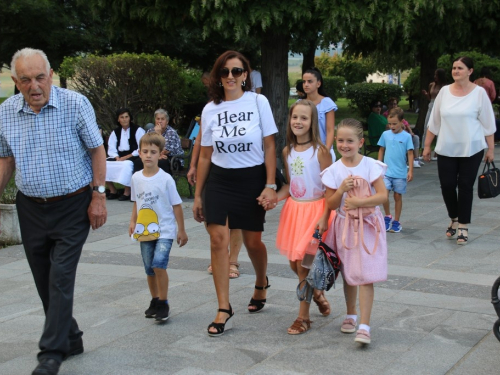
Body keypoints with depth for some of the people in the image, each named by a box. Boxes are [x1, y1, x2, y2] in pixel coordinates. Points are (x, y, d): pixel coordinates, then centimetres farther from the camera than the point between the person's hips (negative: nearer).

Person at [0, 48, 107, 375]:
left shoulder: (75, 104, -11)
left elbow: (97, 150, -5)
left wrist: (99, 196, -8)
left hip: (73, 206, -4)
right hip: (30, 209, 5)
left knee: (61, 278, -8)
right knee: (44, 280, 11)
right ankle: (70, 338, 27)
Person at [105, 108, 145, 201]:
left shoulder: (138, 130, -3)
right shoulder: (115, 132, 13)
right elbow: (111, 149, 10)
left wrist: (126, 157, -16)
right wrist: (117, 158, -12)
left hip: (133, 157, -6)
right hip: (119, 157, 6)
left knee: (127, 164, -38)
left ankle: (127, 193, -26)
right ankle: (113, 191, -6)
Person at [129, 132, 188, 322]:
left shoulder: (166, 179, -10)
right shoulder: (136, 178, 2)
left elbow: (176, 205, -5)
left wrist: (181, 230, -3)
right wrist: (133, 222, 6)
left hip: (164, 230, -5)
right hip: (145, 231, 5)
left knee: (159, 264, -19)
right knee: (149, 269, 11)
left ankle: (163, 303, -7)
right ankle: (155, 301, 27)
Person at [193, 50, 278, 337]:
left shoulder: (258, 102, -4)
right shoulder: (210, 110, 3)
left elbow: (269, 147, -3)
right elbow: (205, 155, 8)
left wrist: (270, 185, -11)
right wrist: (198, 195, 8)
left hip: (252, 179, -2)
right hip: (219, 181, 2)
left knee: (253, 241, 7)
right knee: (219, 239, -10)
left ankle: (261, 283, 41)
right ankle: (224, 310, -5)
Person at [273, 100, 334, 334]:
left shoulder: (319, 151, -13)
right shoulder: (287, 151, 5)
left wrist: (324, 217, -21)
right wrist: (274, 197, -5)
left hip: (315, 210, -6)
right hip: (294, 209, 6)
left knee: (304, 263, -7)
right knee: (294, 263, 11)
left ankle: (303, 317, 7)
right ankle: (317, 293, 39)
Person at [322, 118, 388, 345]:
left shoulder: (370, 166, -9)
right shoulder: (334, 170, -3)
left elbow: (383, 195, -15)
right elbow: (330, 204, -2)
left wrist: (358, 202, -25)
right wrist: (341, 190, -19)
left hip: (367, 226, -3)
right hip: (344, 226, 3)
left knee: (364, 276, -9)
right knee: (348, 274, 14)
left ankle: (364, 326, -9)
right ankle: (350, 315, 33)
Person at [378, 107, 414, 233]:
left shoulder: (406, 136, -4)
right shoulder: (385, 134, 2)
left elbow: (410, 154, -2)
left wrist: (410, 171, -6)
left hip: (400, 173, -1)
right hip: (386, 171, 1)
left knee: (398, 196, 7)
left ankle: (396, 221, 19)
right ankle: (387, 216, 9)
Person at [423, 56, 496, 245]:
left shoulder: (479, 92, -5)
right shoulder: (444, 91, 4)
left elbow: (487, 123, -1)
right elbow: (434, 121, 9)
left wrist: (491, 148, -1)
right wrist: (427, 145, 9)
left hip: (471, 149, -3)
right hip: (446, 149, 3)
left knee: (465, 187, 1)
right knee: (447, 185, 2)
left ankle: (463, 226, 12)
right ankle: (454, 219, 26)